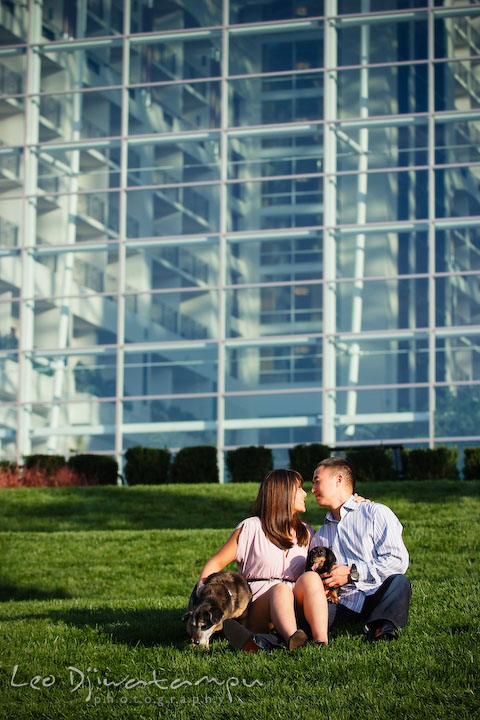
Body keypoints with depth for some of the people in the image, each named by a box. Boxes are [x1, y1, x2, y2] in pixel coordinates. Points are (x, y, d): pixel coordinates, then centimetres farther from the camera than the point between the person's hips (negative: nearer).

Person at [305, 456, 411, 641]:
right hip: (343, 604, 3)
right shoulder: (319, 536, 27)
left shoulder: (376, 513, 9)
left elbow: (398, 560, -4)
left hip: (376, 597, -3)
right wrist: (319, 585, 2)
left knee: (399, 582, -38)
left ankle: (382, 626, -57)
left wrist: (352, 573, -8)